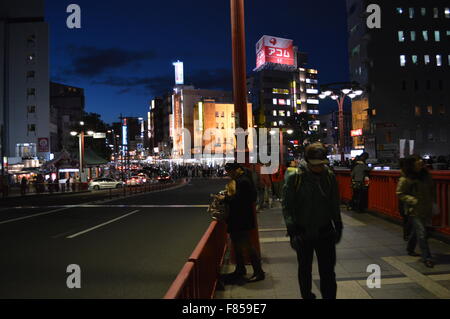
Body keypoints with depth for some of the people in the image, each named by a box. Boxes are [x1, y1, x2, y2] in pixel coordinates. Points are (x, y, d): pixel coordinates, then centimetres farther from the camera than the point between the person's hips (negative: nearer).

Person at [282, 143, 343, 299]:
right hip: (303, 232, -1)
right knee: (305, 269, 17)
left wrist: (338, 226, 12)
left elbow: (335, 204, 10)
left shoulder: (330, 176, -1)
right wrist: (291, 228, -19)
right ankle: (307, 296, 39)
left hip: (325, 232, 1)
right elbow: (287, 206, -11)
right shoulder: (295, 178, -11)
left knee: (328, 271, 3)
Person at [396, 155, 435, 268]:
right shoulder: (405, 179, -16)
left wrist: (433, 201, 8)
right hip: (414, 210, -7)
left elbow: (431, 189, 16)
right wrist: (413, 200, -21)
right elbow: (400, 194, -10)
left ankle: (410, 249, 41)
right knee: (421, 232, -10)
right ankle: (426, 258, -2)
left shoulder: (425, 174, 4)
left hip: (426, 209, 7)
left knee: (416, 230, 20)